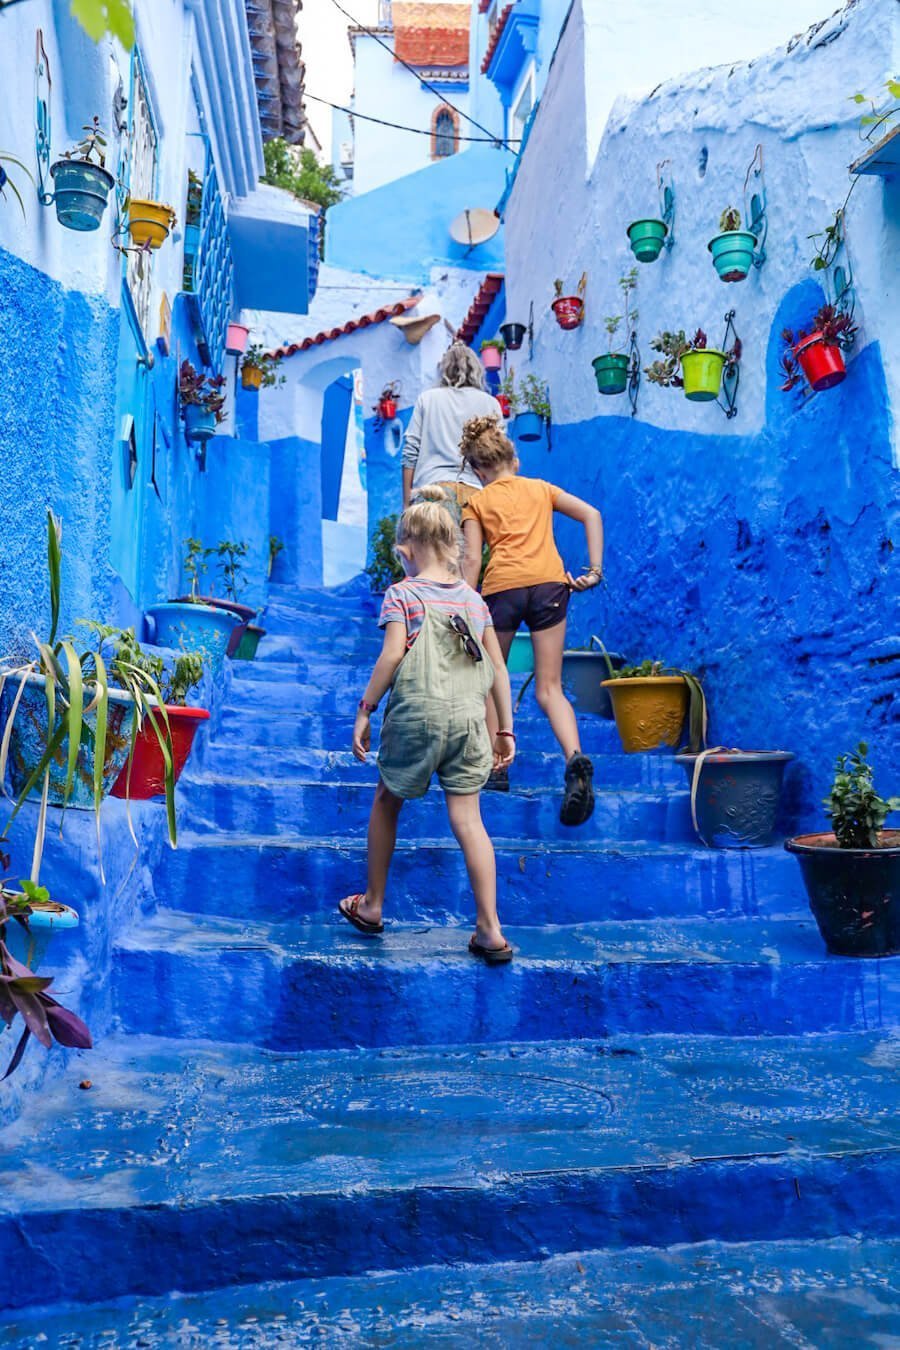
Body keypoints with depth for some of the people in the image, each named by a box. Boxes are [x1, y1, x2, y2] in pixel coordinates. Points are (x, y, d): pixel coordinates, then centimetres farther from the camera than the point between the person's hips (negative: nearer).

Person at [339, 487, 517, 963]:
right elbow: (498, 668, 11)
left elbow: (392, 655, -13)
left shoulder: (402, 593, -1)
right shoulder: (472, 597, 12)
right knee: (467, 818, 3)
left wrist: (364, 711, -5)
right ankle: (490, 930, -1)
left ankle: (372, 907, 30)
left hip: (416, 714, -3)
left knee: (387, 802, 18)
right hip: (468, 718, 3)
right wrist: (506, 730, 16)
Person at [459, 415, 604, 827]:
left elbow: (472, 559, 2)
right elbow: (592, 515, 12)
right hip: (549, 583, 2)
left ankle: (497, 768, 17)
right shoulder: (541, 488, 23)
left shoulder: (477, 503, 15)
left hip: (502, 587, -2)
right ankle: (575, 757, -23)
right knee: (549, 688, 2)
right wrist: (595, 569, 8)